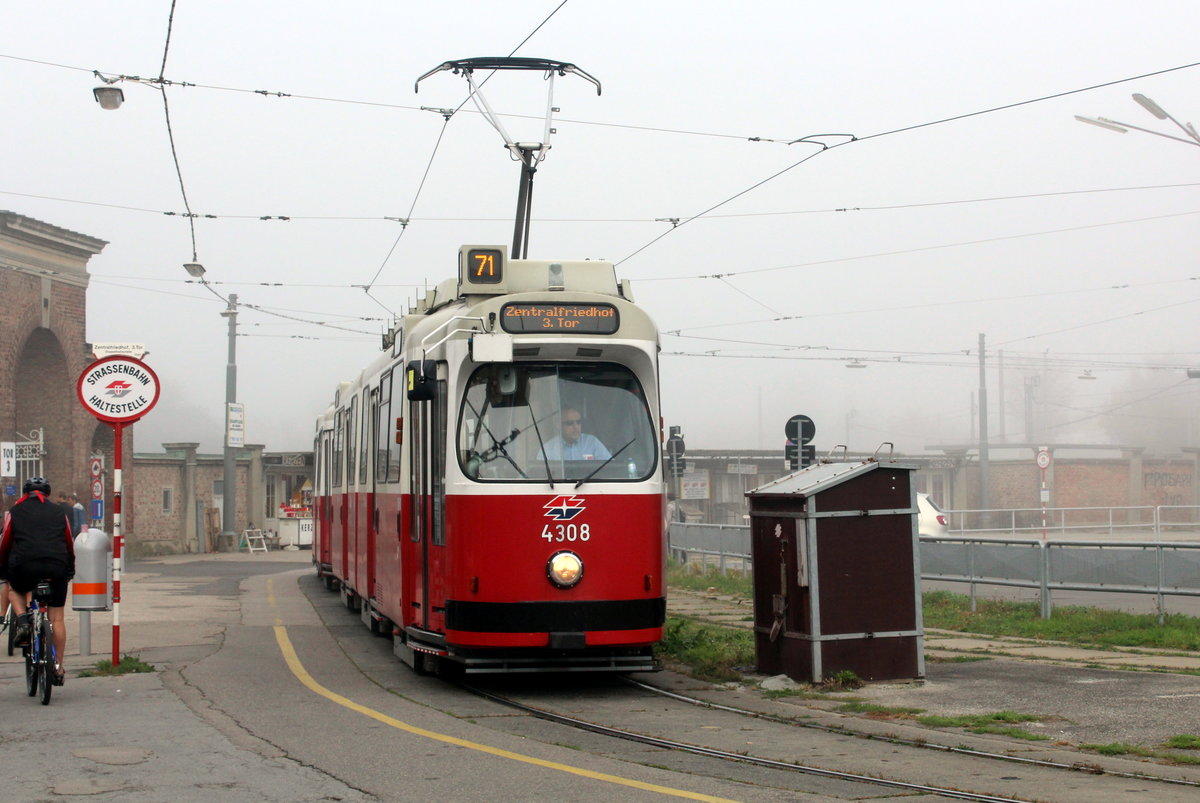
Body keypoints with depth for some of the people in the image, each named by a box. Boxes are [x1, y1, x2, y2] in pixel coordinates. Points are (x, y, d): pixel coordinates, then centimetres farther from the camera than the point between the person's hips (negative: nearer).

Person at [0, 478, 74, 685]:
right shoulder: (59, 512, 20)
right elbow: (70, 544, 26)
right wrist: (70, 569, 39)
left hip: (25, 566, -1)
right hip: (57, 567, 1)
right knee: (57, 617, 10)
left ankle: (23, 621, 6)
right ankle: (58, 670, 9)